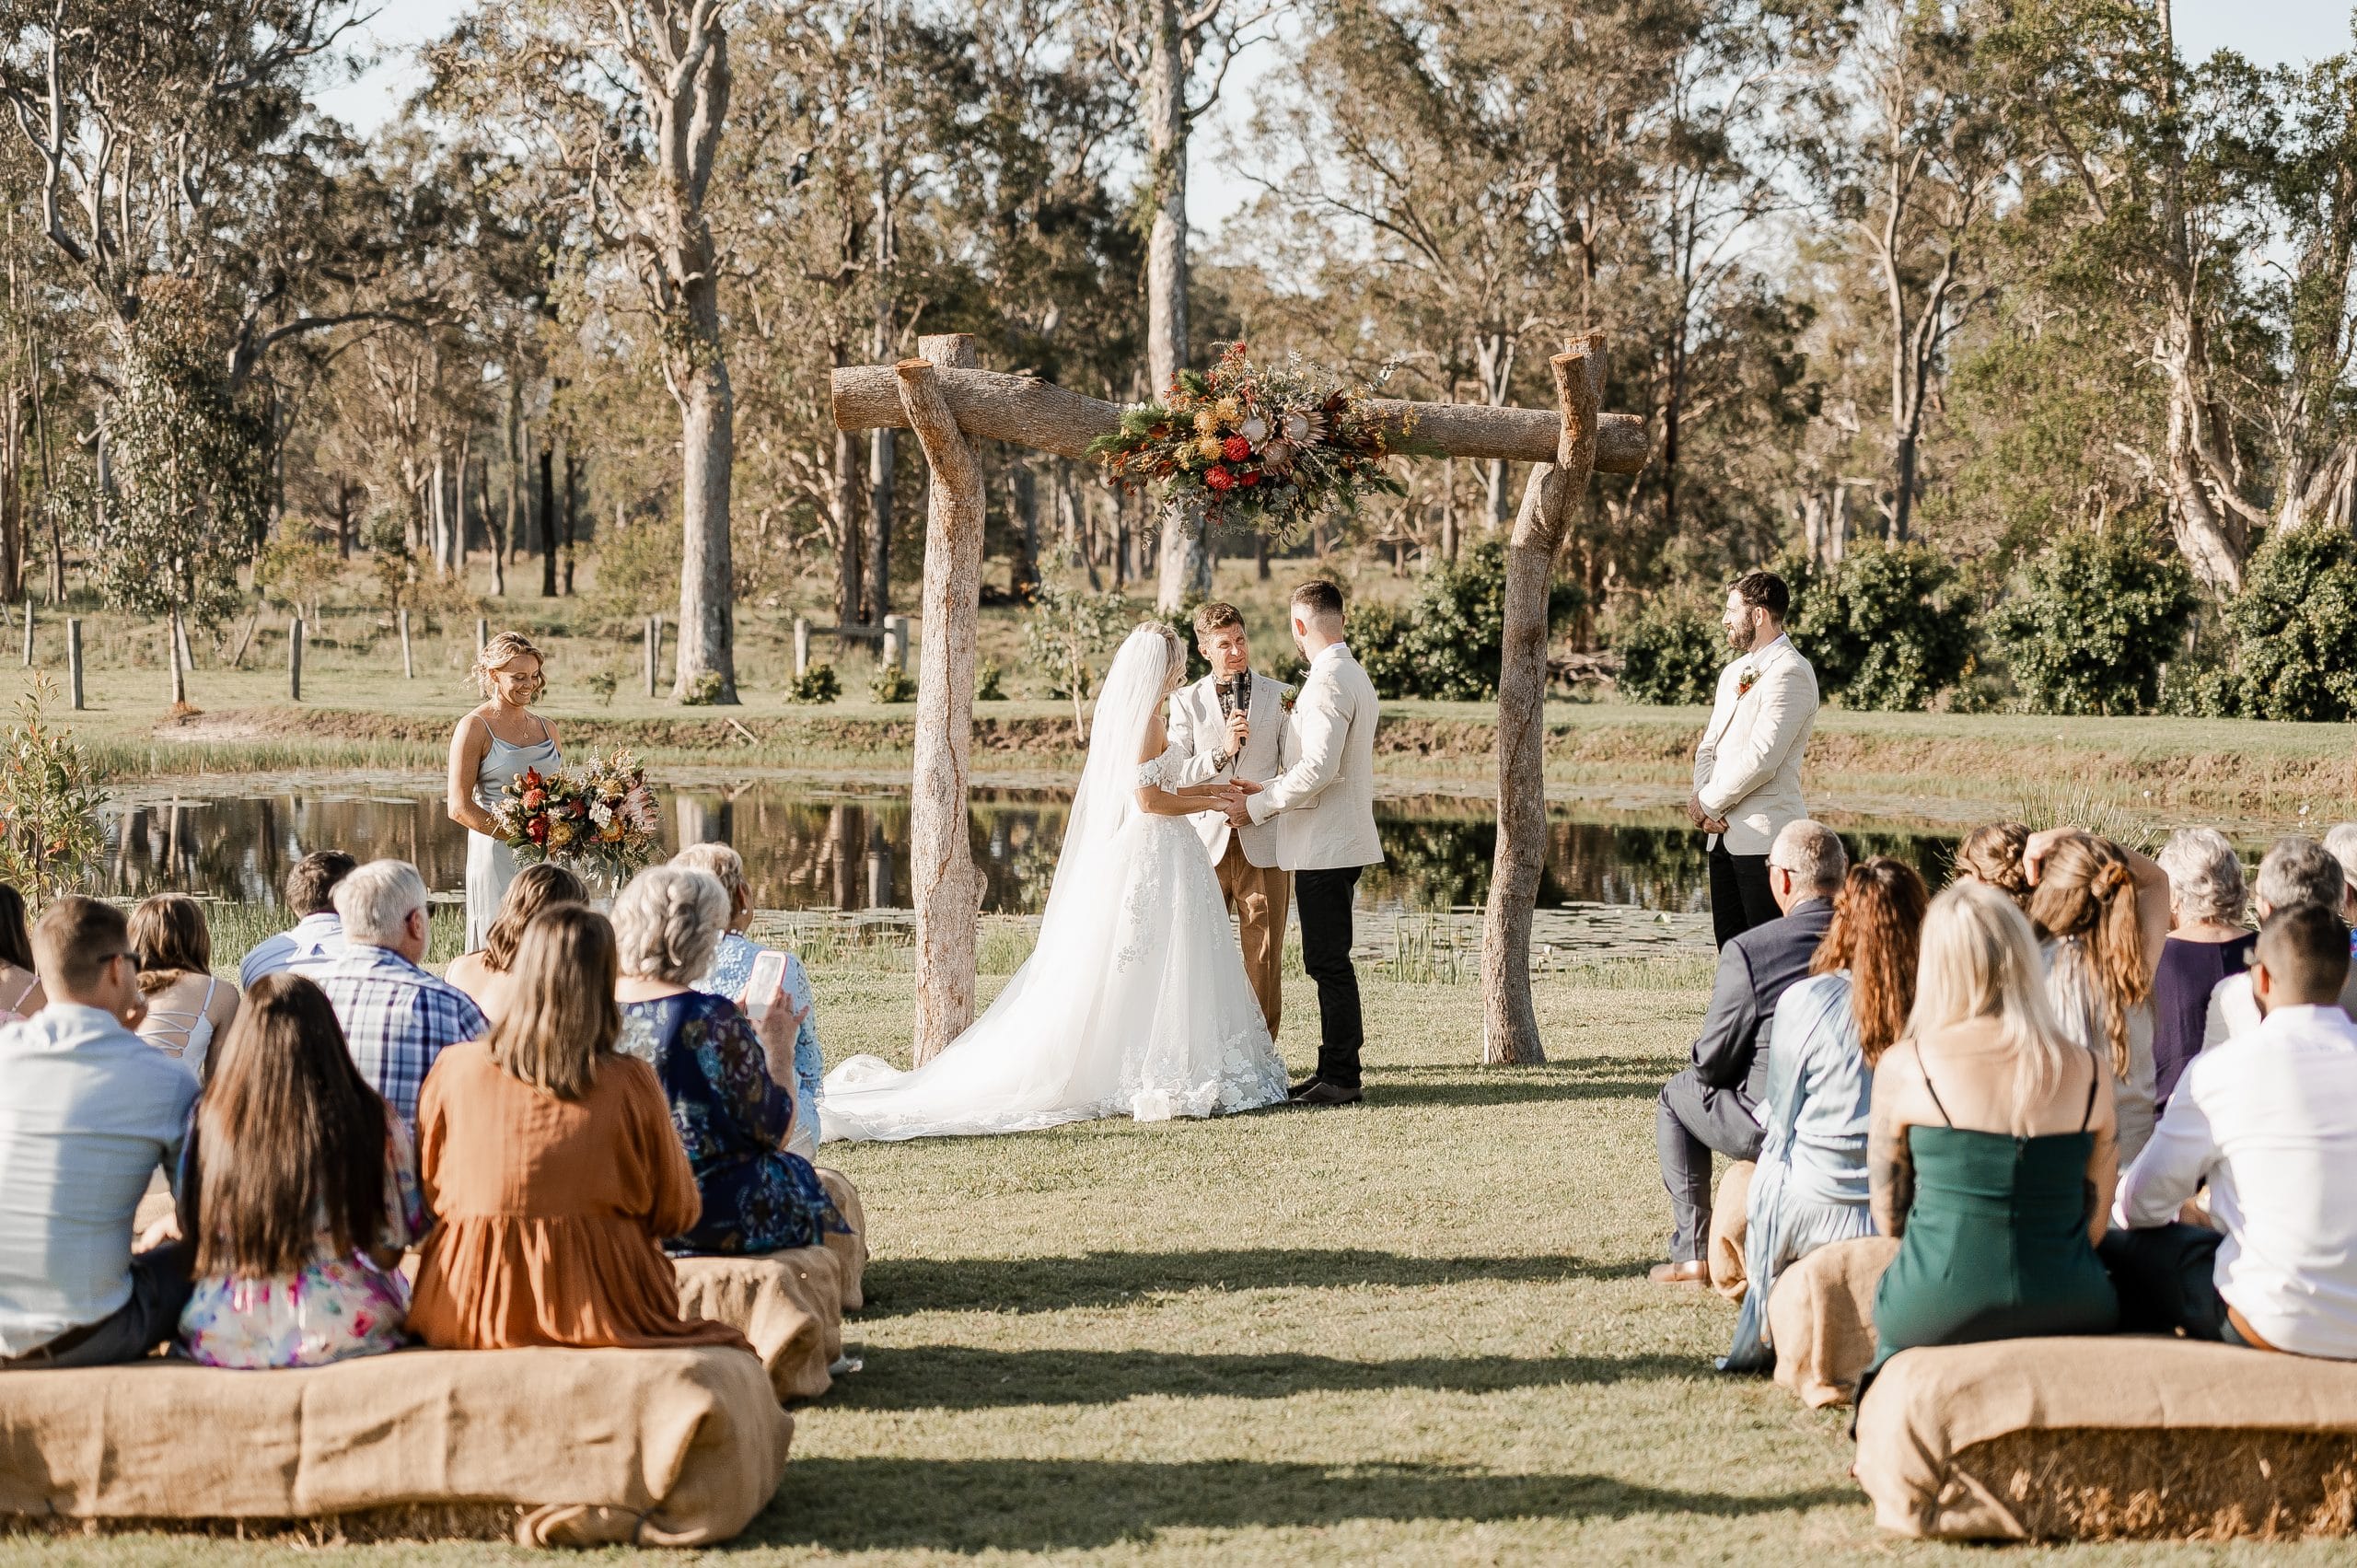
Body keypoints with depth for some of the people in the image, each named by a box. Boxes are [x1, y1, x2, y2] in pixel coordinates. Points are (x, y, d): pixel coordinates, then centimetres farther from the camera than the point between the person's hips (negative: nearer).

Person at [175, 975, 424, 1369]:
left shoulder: (206, 1124, -8)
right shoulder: (372, 1124, -12)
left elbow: (192, 1236, 2)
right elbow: (387, 1253, -7)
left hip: (220, 1339, 2)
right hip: (343, 1332, -2)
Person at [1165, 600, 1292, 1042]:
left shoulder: (1278, 696, 7)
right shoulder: (1186, 701, 8)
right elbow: (1174, 775, 0)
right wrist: (1222, 751, -14)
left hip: (1262, 843, 0)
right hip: (1206, 841, 0)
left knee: (1264, 957, 0)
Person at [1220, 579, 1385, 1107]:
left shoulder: (1328, 682, -17)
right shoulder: (1354, 675, 16)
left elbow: (1319, 768, -24)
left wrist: (1256, 806, -14)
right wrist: (1267, 791, 12)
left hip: (1325, 845, -10)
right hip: (1340, 841, 10)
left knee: (1329, 962, -6)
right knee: (1330, 961, 14)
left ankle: (1341, 1078, -2)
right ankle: (1336, 1069, 19)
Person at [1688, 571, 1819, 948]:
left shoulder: (1790, 673, -11)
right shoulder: (1733, 672, 20)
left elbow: (1761, 759, -18)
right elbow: (1708, 747, 19)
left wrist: (1708, 803, -9)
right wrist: (1702, 798, -1)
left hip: (1765, 837, -9)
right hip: (1723, 834, 9)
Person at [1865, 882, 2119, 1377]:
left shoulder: (1903, 1066, -5)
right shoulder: (2089, 1072, 1)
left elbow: (1888, 1216, 4)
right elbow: (2093, 1224, 9)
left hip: (1936, 1314, -1)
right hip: (2066, 1312, 1)